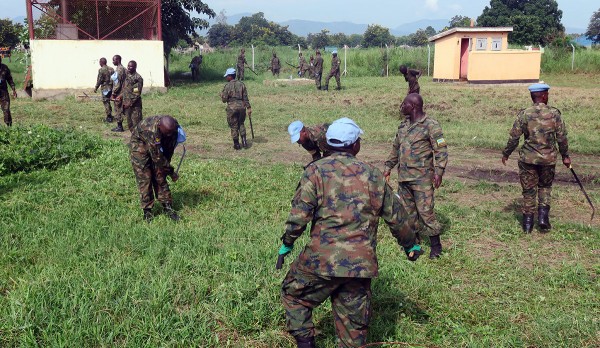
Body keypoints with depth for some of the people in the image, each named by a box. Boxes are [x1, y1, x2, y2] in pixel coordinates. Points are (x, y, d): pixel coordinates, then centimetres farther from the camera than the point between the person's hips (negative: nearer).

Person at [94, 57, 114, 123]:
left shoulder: (101, 70, -12)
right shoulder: (111, 69, 7)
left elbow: (99, 80, -13)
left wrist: (96, 88, -3)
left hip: (105, 88, -7)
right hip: (111, 87, 7)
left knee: (106, 103, -1)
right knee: (108, 102, 18)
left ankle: (109, 118, 0)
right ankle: (109, 116, 23)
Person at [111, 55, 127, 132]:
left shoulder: (119, 69, -17)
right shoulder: (122, 68, 14)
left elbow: (118, 83, -20)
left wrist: (113, 93, -16)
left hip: (118, 93, -10)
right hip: (119, 93, 10)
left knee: (118, 109, -3)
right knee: (118, 110, 14)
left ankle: (120, 127, 3)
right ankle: (119, 126, 20)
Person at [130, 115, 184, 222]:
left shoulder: (173, 128, -22)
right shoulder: (151, 131, -42)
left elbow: (169, 149, -7)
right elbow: (157, 156, -35)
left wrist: (164, 167, -6)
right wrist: (171, 171, -26)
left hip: (157, 146, 5)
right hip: (139, 144, -5)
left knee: (160, 176, 1)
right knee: (144, 178, -10)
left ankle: (167, 206, 5)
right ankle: (147, 210, -2)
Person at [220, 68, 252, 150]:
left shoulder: (227, 86, -8)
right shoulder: (241, 84, 4)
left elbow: (224, 99, -5)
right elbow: (245, 97, 3)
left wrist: (222, 94, 16)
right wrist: (248, 107, 6)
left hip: (232, 108, -4)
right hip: (241, 106, 4)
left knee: (234, 126, 8)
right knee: (241, 124, 20)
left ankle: (236, 144, 14)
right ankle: (244, 141, 8)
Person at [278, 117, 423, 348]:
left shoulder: (316, 170, -3)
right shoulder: (373, 175, 7)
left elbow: (299, 214, -10)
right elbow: (395, 216, 14)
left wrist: (287, 244, 4)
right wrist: (410, 244, 28)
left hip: (322, 259, -3)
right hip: (361, 264, 3)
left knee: (293, 292, 22)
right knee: (354, 324, 14)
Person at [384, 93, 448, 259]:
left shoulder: (431, 125, -9)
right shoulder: (403, 125, 13)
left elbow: (441, 150, -12)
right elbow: (396, 149, 22)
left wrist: (438, 171, -21)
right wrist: (388, 167, 21)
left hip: (422, 178, -7)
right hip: (403, 176, 7)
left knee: (425, 211, -6)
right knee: (408, 210, 13)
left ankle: (436, 245, 7)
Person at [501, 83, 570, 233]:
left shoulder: (524, 114, -7)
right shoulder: (554, 114, -5)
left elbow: (514, 137, -5)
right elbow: (562, 138, 0)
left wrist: (506, 154, 9)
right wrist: (565, 156, 12)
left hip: (528, 158, -1)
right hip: (548, 159, 1)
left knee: (529, 190, 9)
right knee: (545, 187, 21)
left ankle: (527, 223, 14)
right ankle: (543, 216, 8)